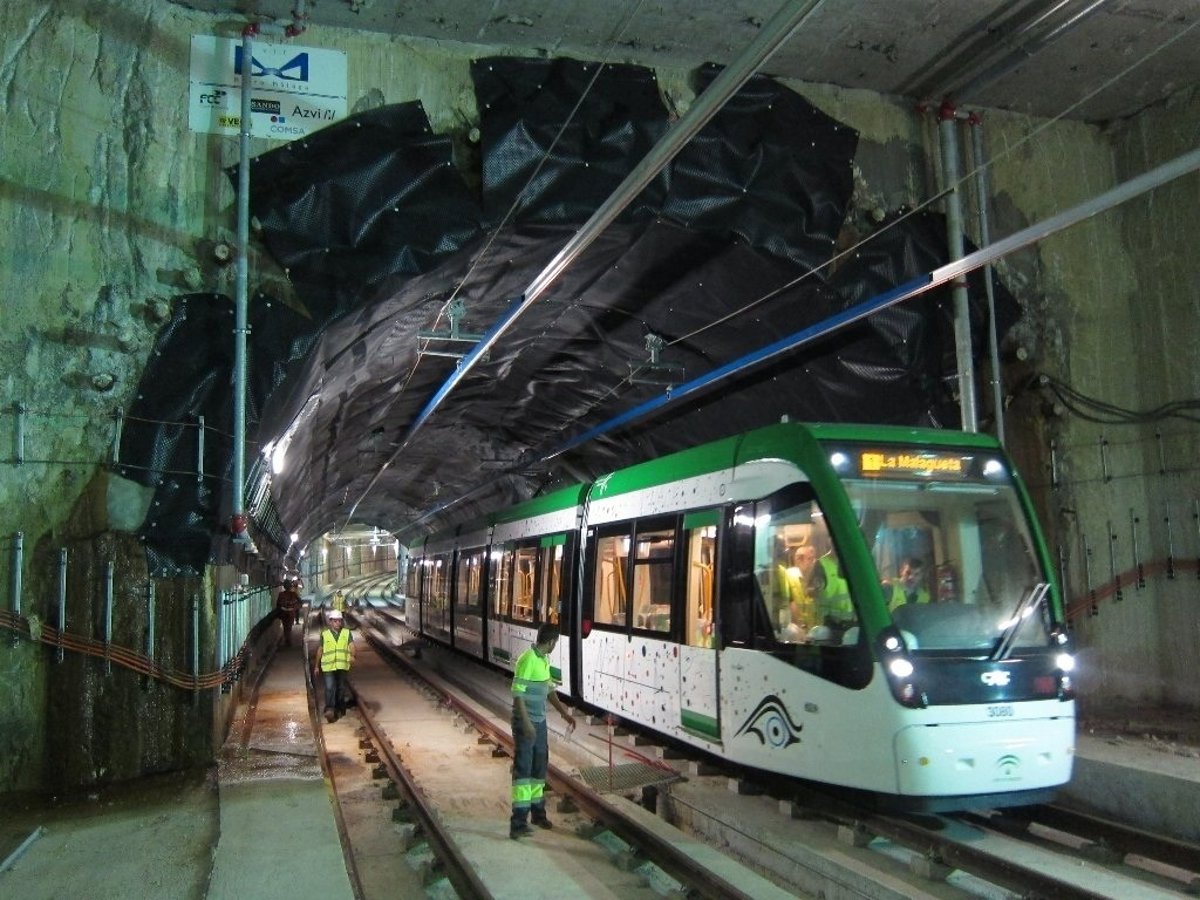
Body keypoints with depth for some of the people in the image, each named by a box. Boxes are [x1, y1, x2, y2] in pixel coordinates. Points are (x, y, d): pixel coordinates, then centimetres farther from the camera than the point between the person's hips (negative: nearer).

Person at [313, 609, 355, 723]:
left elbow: (351, 645, -11)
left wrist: (352, 655, -32)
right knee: (329, 688, -15)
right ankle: (329, 709, -21)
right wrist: (316, 666, 14)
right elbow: (320, 650, 12)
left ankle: (339, 709, 25)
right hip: (328, 666, -1)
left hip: (343, 666, 1)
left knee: (341, 688, 11)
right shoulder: (325, 634, 6)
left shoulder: (347, 632, 4)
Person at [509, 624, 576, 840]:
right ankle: (518, 823, -6)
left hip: (540, 721, 9)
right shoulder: (527, 659, -18)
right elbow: (517, 692, -21)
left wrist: (565, 714, 21)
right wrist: (526, 723, -25)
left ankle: (537, 811, 31)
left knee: (539, 767, 17)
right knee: (523, 769, -8)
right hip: (525, 723, -9)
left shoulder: (544, 660, 10)